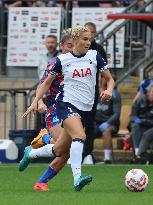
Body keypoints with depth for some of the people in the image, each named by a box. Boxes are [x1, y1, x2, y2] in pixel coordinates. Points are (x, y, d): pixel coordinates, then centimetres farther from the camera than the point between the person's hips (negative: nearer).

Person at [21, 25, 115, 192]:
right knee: (80, 136, -32)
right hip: (66, 103, -4)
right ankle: (77, 178, -39)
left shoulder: (94, 56, 5)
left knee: (59, 150, 8)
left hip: (85, 109, 4)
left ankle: (30, 153, 36)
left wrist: (109, 90, -12)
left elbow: (110, 79, 10)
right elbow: (47, 82, 12)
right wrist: (35, 102, 3)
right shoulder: (62, 59, 1)